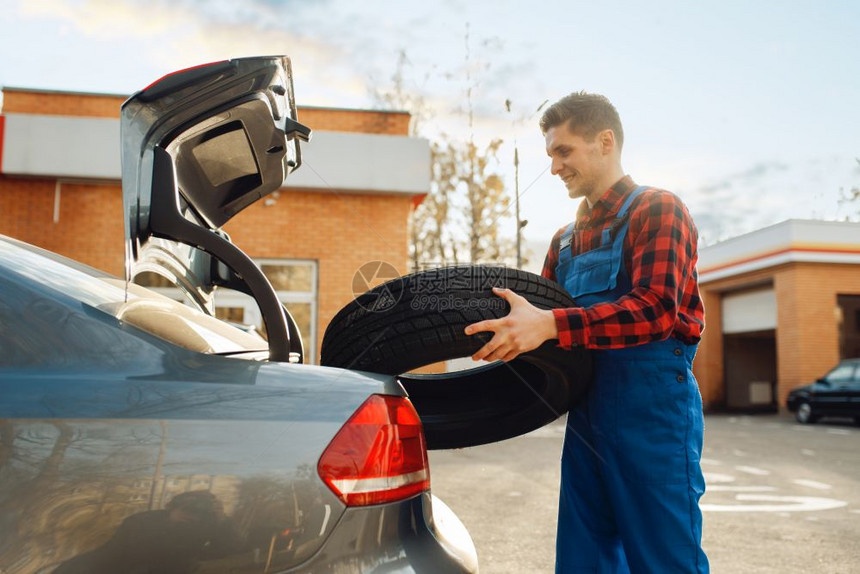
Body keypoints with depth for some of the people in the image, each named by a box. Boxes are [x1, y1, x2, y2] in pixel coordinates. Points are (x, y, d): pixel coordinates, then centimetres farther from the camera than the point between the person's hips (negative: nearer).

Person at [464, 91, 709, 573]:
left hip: (652, 410, -7)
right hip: (586, 417, 7)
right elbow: (538, 317, 18)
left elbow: (655, 309, -20)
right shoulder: (566, 241, 20)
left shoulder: (657, 209, -3)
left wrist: (550, 325, -30)